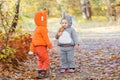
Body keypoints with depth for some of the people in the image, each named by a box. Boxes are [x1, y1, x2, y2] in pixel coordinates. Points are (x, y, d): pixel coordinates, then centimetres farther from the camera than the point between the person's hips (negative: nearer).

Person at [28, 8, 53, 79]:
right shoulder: (43, 29, -16)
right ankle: (43, 73, -6)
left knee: (41, 60, 19)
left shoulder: (36, 29, 14)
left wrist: (31, 50, 18)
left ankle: (40, 73, 22)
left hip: (36, 47, 9)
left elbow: (33, 40, 16)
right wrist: (50, 47, -7)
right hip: (41, 47, -9)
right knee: (46, 60, -2)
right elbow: (46, 39, -16)